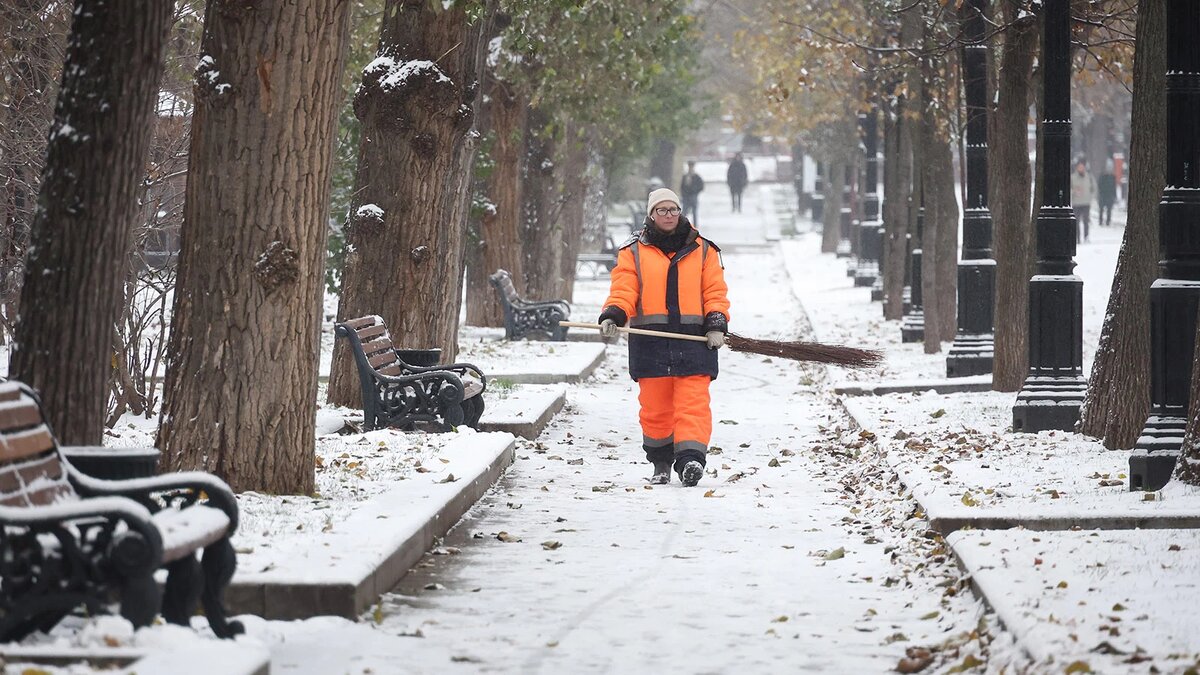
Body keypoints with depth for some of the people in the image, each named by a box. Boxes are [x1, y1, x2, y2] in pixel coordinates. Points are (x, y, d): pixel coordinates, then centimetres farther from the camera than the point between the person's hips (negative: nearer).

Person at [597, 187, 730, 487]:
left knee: (693, 404, -12)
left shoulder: (702, 250, 12)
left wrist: (716, 325, -5)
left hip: (693, 339, 0)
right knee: (655, 407, 4)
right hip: (651, 342, 0)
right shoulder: (634, 252, 10)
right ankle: (660, 464, 19)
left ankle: (691, 459, -22)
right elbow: (623, 291, 1)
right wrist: (613, 316, -17)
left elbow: (715, 291, 9)